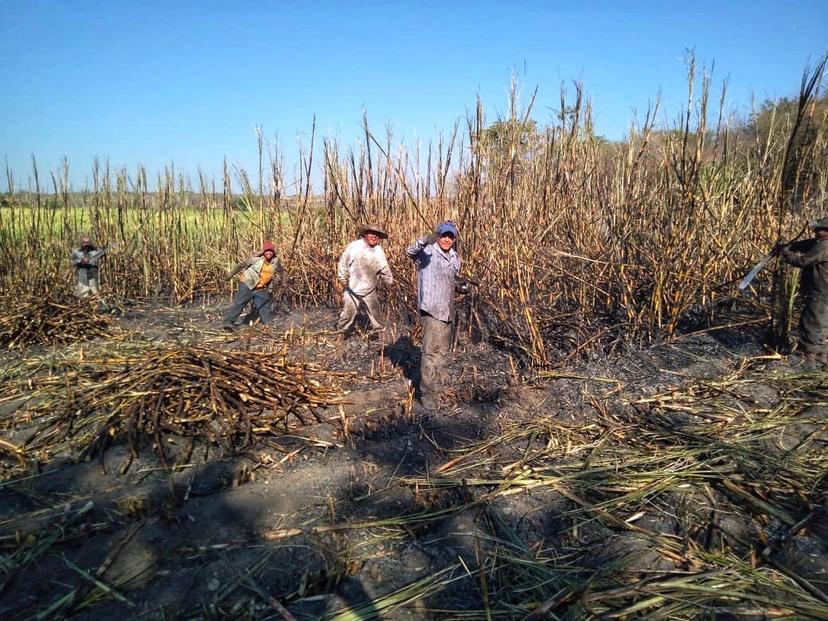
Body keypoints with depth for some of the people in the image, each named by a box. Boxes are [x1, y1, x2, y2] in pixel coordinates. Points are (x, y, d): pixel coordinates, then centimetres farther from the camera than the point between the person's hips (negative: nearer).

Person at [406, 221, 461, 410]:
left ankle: (437, 385, 34)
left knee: (443, 350, 18)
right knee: (431, 351, -11)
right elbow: (410, 251, -31)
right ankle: (427, 393, -4)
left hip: (447, 311, 8)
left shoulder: (455, 258, 12)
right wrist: (424, 240, -49)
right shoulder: (427, 251, -10)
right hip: (431, 310, -8)